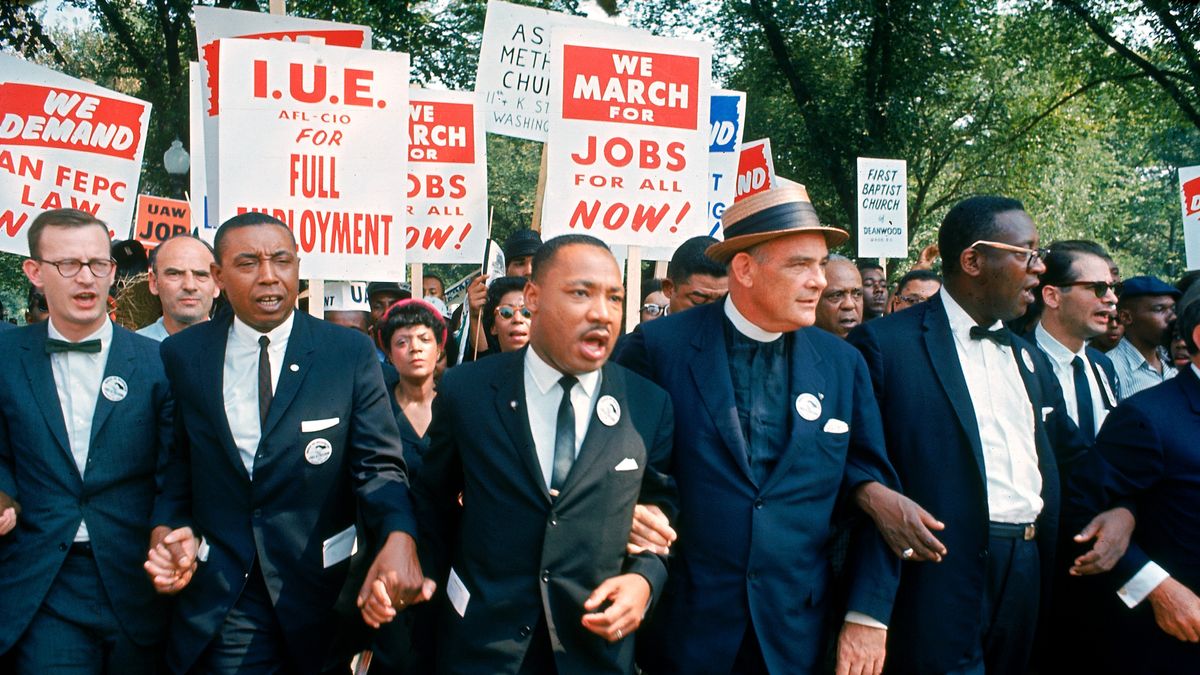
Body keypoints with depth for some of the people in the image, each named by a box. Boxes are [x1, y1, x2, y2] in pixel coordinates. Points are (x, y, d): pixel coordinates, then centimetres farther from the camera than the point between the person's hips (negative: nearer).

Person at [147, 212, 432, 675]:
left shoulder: (351, 354, -6)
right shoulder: (182, 355, 0)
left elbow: (378, 465, -10)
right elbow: (176, 462, 9)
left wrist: (399, 538, -29)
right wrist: (166, 528, -10)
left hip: (323, 591, 0)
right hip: (218, 597, 0)